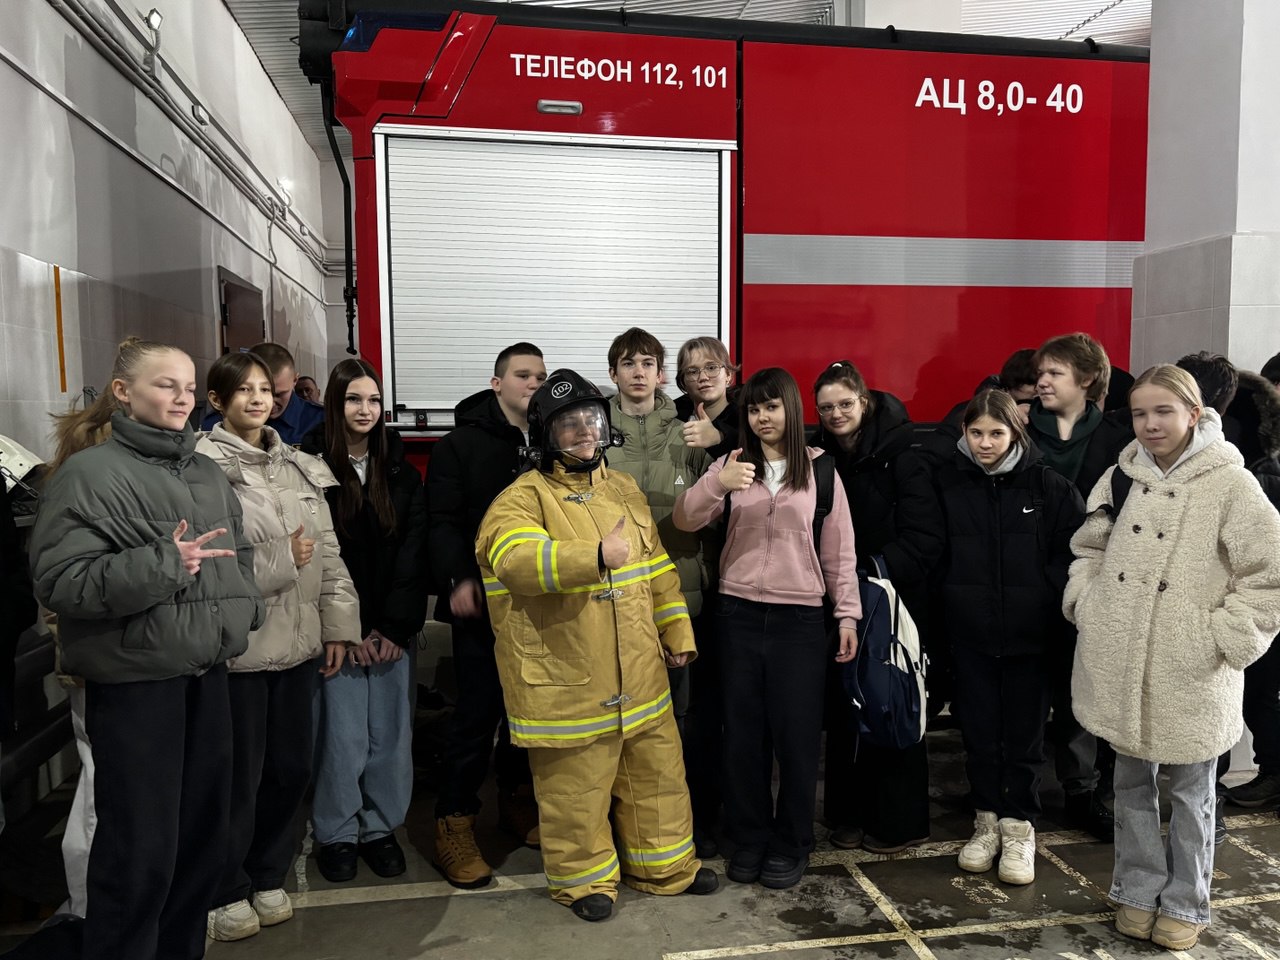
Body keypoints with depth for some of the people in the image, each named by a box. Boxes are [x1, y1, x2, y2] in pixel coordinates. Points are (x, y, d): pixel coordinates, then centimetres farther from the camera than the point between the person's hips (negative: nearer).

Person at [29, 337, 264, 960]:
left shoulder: (206, 473, 11)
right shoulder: (90, 474, -9)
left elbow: (238, 554, 18)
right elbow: (59, 580, -17)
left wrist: (239, 614, 3)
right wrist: (162, 565, -22)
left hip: (207, 672, 7)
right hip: (133, 680, -6)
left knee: (204, 828, 16)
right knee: (142, 845, 1)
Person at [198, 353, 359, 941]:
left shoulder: (299, 468, 10)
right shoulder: (204, 467, -11)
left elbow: (328, 552, 11)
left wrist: (337, 624, 6)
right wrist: (281, 559, -13)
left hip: (298, 643, 6)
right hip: (237, 646, -6)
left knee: (291, 768, 14)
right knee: (239, 776, 7)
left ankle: (267, 877, 35)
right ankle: (225, 893, 28)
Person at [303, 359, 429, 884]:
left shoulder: (400, 472, 7)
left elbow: (412, 554, 2)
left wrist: (396, 626, -7)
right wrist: (346, 631, -10)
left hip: (392, 628, 3)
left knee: (390, 733, 6)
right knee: (342, 735, 0)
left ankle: (380, 827, 25)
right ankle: (336, 834, 20)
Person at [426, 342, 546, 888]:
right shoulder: (461, 445, -2)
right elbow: (443, 522, -10)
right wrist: (458, 578, -24)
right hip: (484, 604, -4)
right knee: (478, 713, -1)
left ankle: (517, 800, 32)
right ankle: (454, 827, 12)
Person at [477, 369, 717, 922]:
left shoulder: (624, 489, 11)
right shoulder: (523, 498, -11)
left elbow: (657, 571, 17)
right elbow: (514, 559, -32)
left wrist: (677, 633, 15)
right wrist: (595, 556, -43)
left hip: (639, 676, 6)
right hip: (567, 683, -6)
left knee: (658, 774, 19)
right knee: (576, 790, 8)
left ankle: (665, 866, 39)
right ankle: (584, 878, 32)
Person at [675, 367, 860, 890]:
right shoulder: (732, 464, 5)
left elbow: (839, 549, 4)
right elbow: (684, 521, -4)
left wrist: (847, 613, 0)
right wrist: (715, 484, -21)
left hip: (799, 618, -1)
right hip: (738, 614, 2)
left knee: (796, 733, 5)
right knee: (743, 730, 9)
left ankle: (791, 844, 23)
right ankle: (748, 837, 26)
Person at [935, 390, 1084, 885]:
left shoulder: (1048, 486, -4)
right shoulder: (948, 483, -2)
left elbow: (1074, 552, -1)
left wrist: (1051, 603, -8)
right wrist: (951, 601, -1)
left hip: (1030, 635, -1)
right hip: (970, 634, 1)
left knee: (1024, 735, 9)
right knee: (979, 733, 10)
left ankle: (1019, 827, 24)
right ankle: (987, 821, 27)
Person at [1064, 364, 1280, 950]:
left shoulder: (1230, 484, -9)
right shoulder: (1122, 476, 5)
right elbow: (1090, 548, 17)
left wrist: (1226, 637, -13)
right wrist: (1085, 602, 4)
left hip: (1189, 676, -4)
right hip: (1121, 666, 4)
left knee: (1189, 791, 13)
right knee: (1132, 784, 16)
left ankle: (1184, 904, 30)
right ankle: (1138, 891, 32)